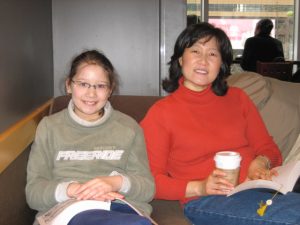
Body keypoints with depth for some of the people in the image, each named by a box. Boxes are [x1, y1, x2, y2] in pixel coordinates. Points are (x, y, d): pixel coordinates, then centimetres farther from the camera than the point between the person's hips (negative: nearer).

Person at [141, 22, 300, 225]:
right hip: (204, 201, -5)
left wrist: (261, 163, -7)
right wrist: (198, 187, -14)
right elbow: (151, 180, 2)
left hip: (257, 186, 5)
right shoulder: (160, 113, 8)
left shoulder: (238, 98, 20)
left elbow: (268, 148, 18)